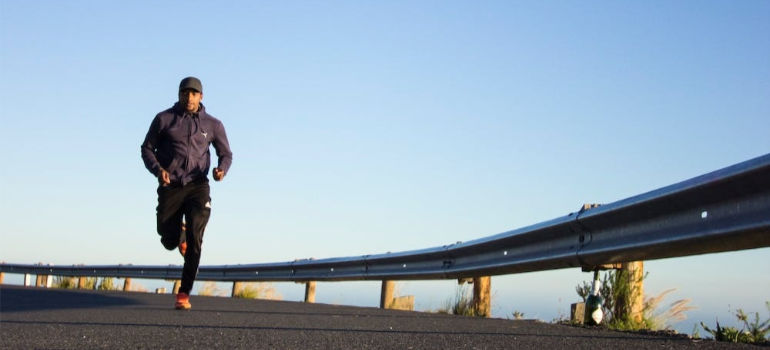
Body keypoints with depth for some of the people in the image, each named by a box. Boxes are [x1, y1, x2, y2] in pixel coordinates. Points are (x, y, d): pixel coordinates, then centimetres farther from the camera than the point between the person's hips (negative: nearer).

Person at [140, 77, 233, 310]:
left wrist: (222, 169, -11)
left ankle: (184, 293, -11)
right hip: (170, 187, 1)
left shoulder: (212, 124, 5)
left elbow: (226, 153, 13)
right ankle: (179, 232, 45)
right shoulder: (164, 119, 3)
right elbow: (147, 148, 7)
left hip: (197, 186, -1)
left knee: (195, 238, -17)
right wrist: (157, 169, -13)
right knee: (169, 242, 5)